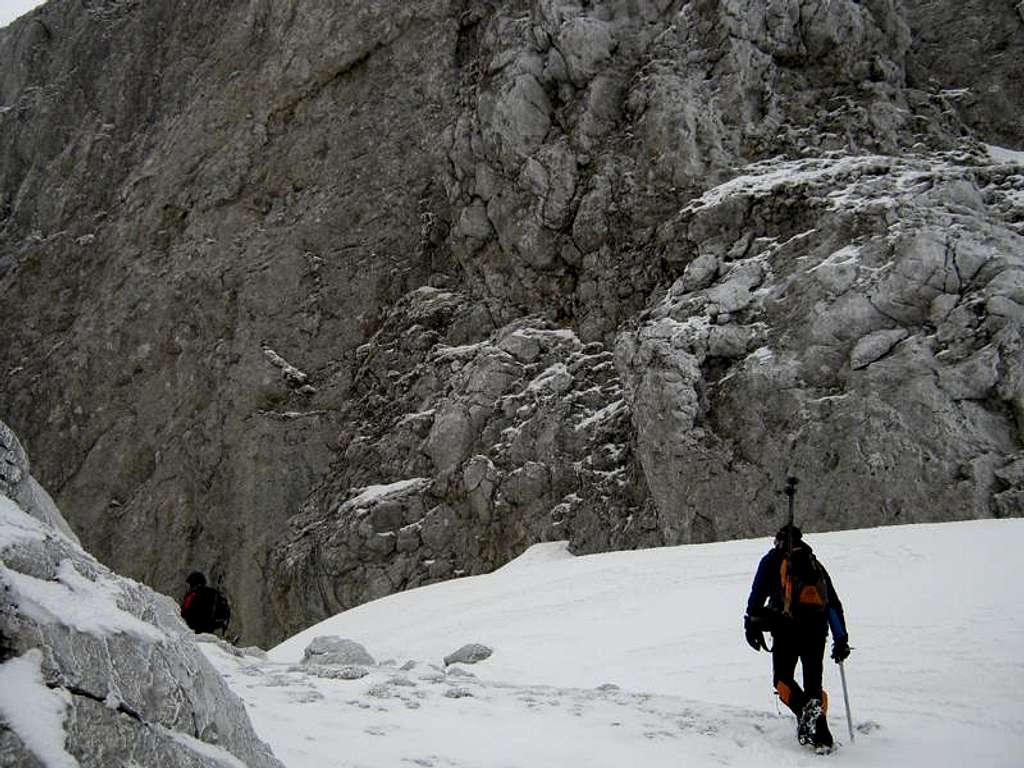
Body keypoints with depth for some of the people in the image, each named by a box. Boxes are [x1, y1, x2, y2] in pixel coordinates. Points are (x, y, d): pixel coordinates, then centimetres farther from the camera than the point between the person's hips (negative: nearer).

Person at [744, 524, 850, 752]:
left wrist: (752, 624, -1)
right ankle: (822, 736, -3)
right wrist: (841, 639, 27)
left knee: (782, 677, 6)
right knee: (814, 682, 11)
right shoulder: (817, 565, 27)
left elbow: (758, 592, 2)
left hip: (787, 626, -4)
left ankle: (804, 708, -22)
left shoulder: (773, 559, 16)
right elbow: (834, 604, 25)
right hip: (817, 627, 4)